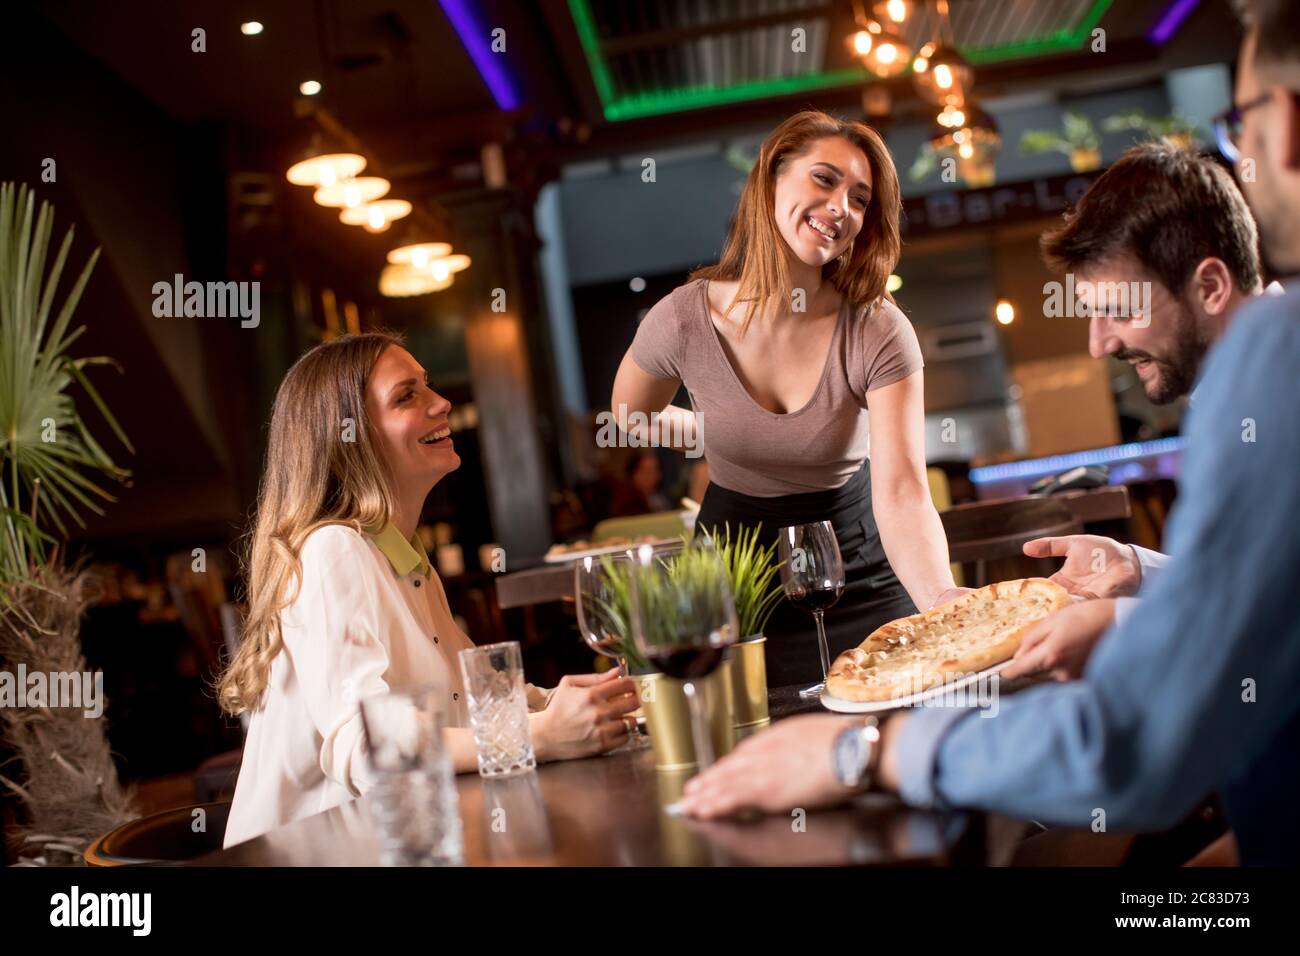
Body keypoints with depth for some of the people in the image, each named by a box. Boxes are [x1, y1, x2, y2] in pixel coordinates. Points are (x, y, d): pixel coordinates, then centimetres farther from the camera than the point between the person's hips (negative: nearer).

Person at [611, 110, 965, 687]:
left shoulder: (879, 334, -20)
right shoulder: (683, 321, -18)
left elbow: (902, 492, -31)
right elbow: (631, 414, 6)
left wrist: (942, 597, -47)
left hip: (860, 581, 0)